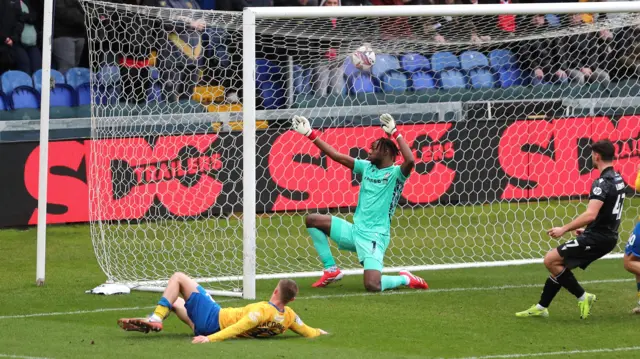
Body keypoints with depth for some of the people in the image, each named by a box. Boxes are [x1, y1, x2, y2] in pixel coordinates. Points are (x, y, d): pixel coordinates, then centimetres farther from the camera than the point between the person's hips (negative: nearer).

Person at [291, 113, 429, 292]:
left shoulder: (395, 173, -8)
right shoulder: (367, 167, 12)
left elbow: (410, 160, -30)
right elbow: (336, 155, 13)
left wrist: (395, 133, -24)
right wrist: (310, 134, 10)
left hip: (374, 237, -8)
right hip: (355, 231, 8)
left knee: (372, 286, -25)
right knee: (312, 220, 7)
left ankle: (405, 279, 9)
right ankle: (331, 270, 9)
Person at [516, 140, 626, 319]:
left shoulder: (602, 183, -20)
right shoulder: (617, 179, 12)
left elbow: (591, 215, -31)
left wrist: (564, 229, -25)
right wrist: (587, 230, 26)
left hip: (597, 237, -10)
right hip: (608, 236, 10)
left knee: (551, 260, -10)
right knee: (558, 265, 16)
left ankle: (583, 297, -5)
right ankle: (541, 307, 19)